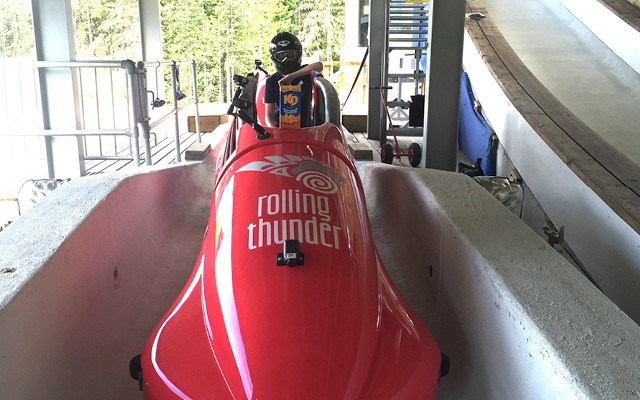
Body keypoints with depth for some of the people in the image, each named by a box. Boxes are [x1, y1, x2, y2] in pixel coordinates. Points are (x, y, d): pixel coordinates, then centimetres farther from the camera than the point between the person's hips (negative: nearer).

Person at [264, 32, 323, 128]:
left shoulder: (305, 73, 5)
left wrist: (291, 76, -23)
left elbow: (319, 66, -20)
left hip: (304, 127, 0)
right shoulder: (272, 81, 5)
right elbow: (269, 115, 2)